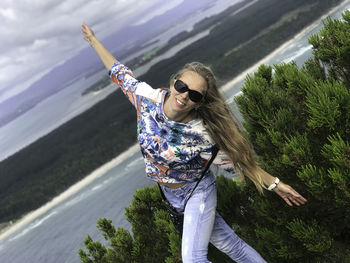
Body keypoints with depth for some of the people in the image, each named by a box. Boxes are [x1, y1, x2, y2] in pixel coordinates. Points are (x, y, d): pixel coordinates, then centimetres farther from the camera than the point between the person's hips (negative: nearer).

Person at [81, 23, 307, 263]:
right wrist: (94, 40, 5)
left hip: (198, 191, -5)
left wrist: (274, 184, -14)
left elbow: (235, 160, -17)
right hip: (172, 193, 5)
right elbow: (119, 72, -5)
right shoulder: (147, 98, -21)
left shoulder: (200, 134, -30)